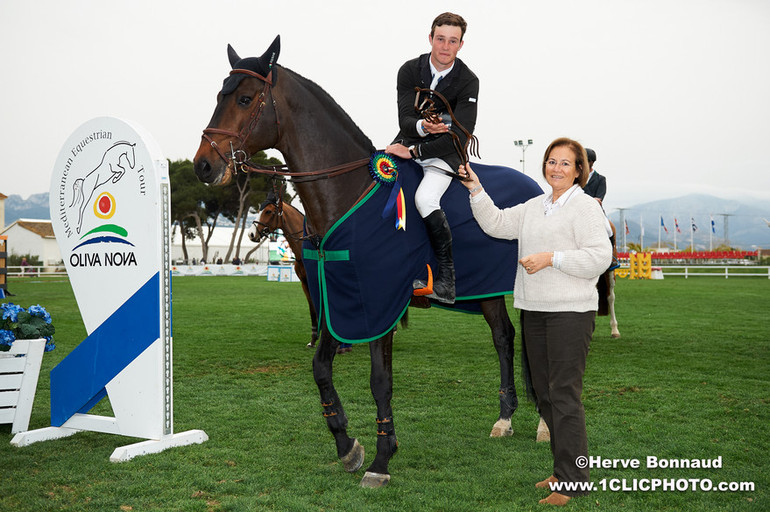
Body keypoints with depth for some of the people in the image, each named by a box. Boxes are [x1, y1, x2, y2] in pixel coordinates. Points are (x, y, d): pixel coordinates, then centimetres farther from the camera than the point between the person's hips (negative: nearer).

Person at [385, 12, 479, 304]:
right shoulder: (410, 70, -4)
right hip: (408, 142, 5)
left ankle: (447, 281, -20)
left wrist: (414, 151, -24)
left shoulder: (468, 82, -11)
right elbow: (405, 120, -13)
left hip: (444, 153, -4)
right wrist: (423, 127, -38)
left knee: (425, 198, -29)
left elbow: (460, 137, -19)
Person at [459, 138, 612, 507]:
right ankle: (564, 469, 23)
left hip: (570, 311, -8)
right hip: (533, 310, 8)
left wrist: (551, 258, -18)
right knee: (544, 392, 12)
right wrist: (476, 189, 6)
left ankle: (573, 479, -2)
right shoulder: (534, 206, 17)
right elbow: (496, 224, 17)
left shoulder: (585, 206, -6)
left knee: (564, 394, -9)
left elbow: (600, 257, -14)